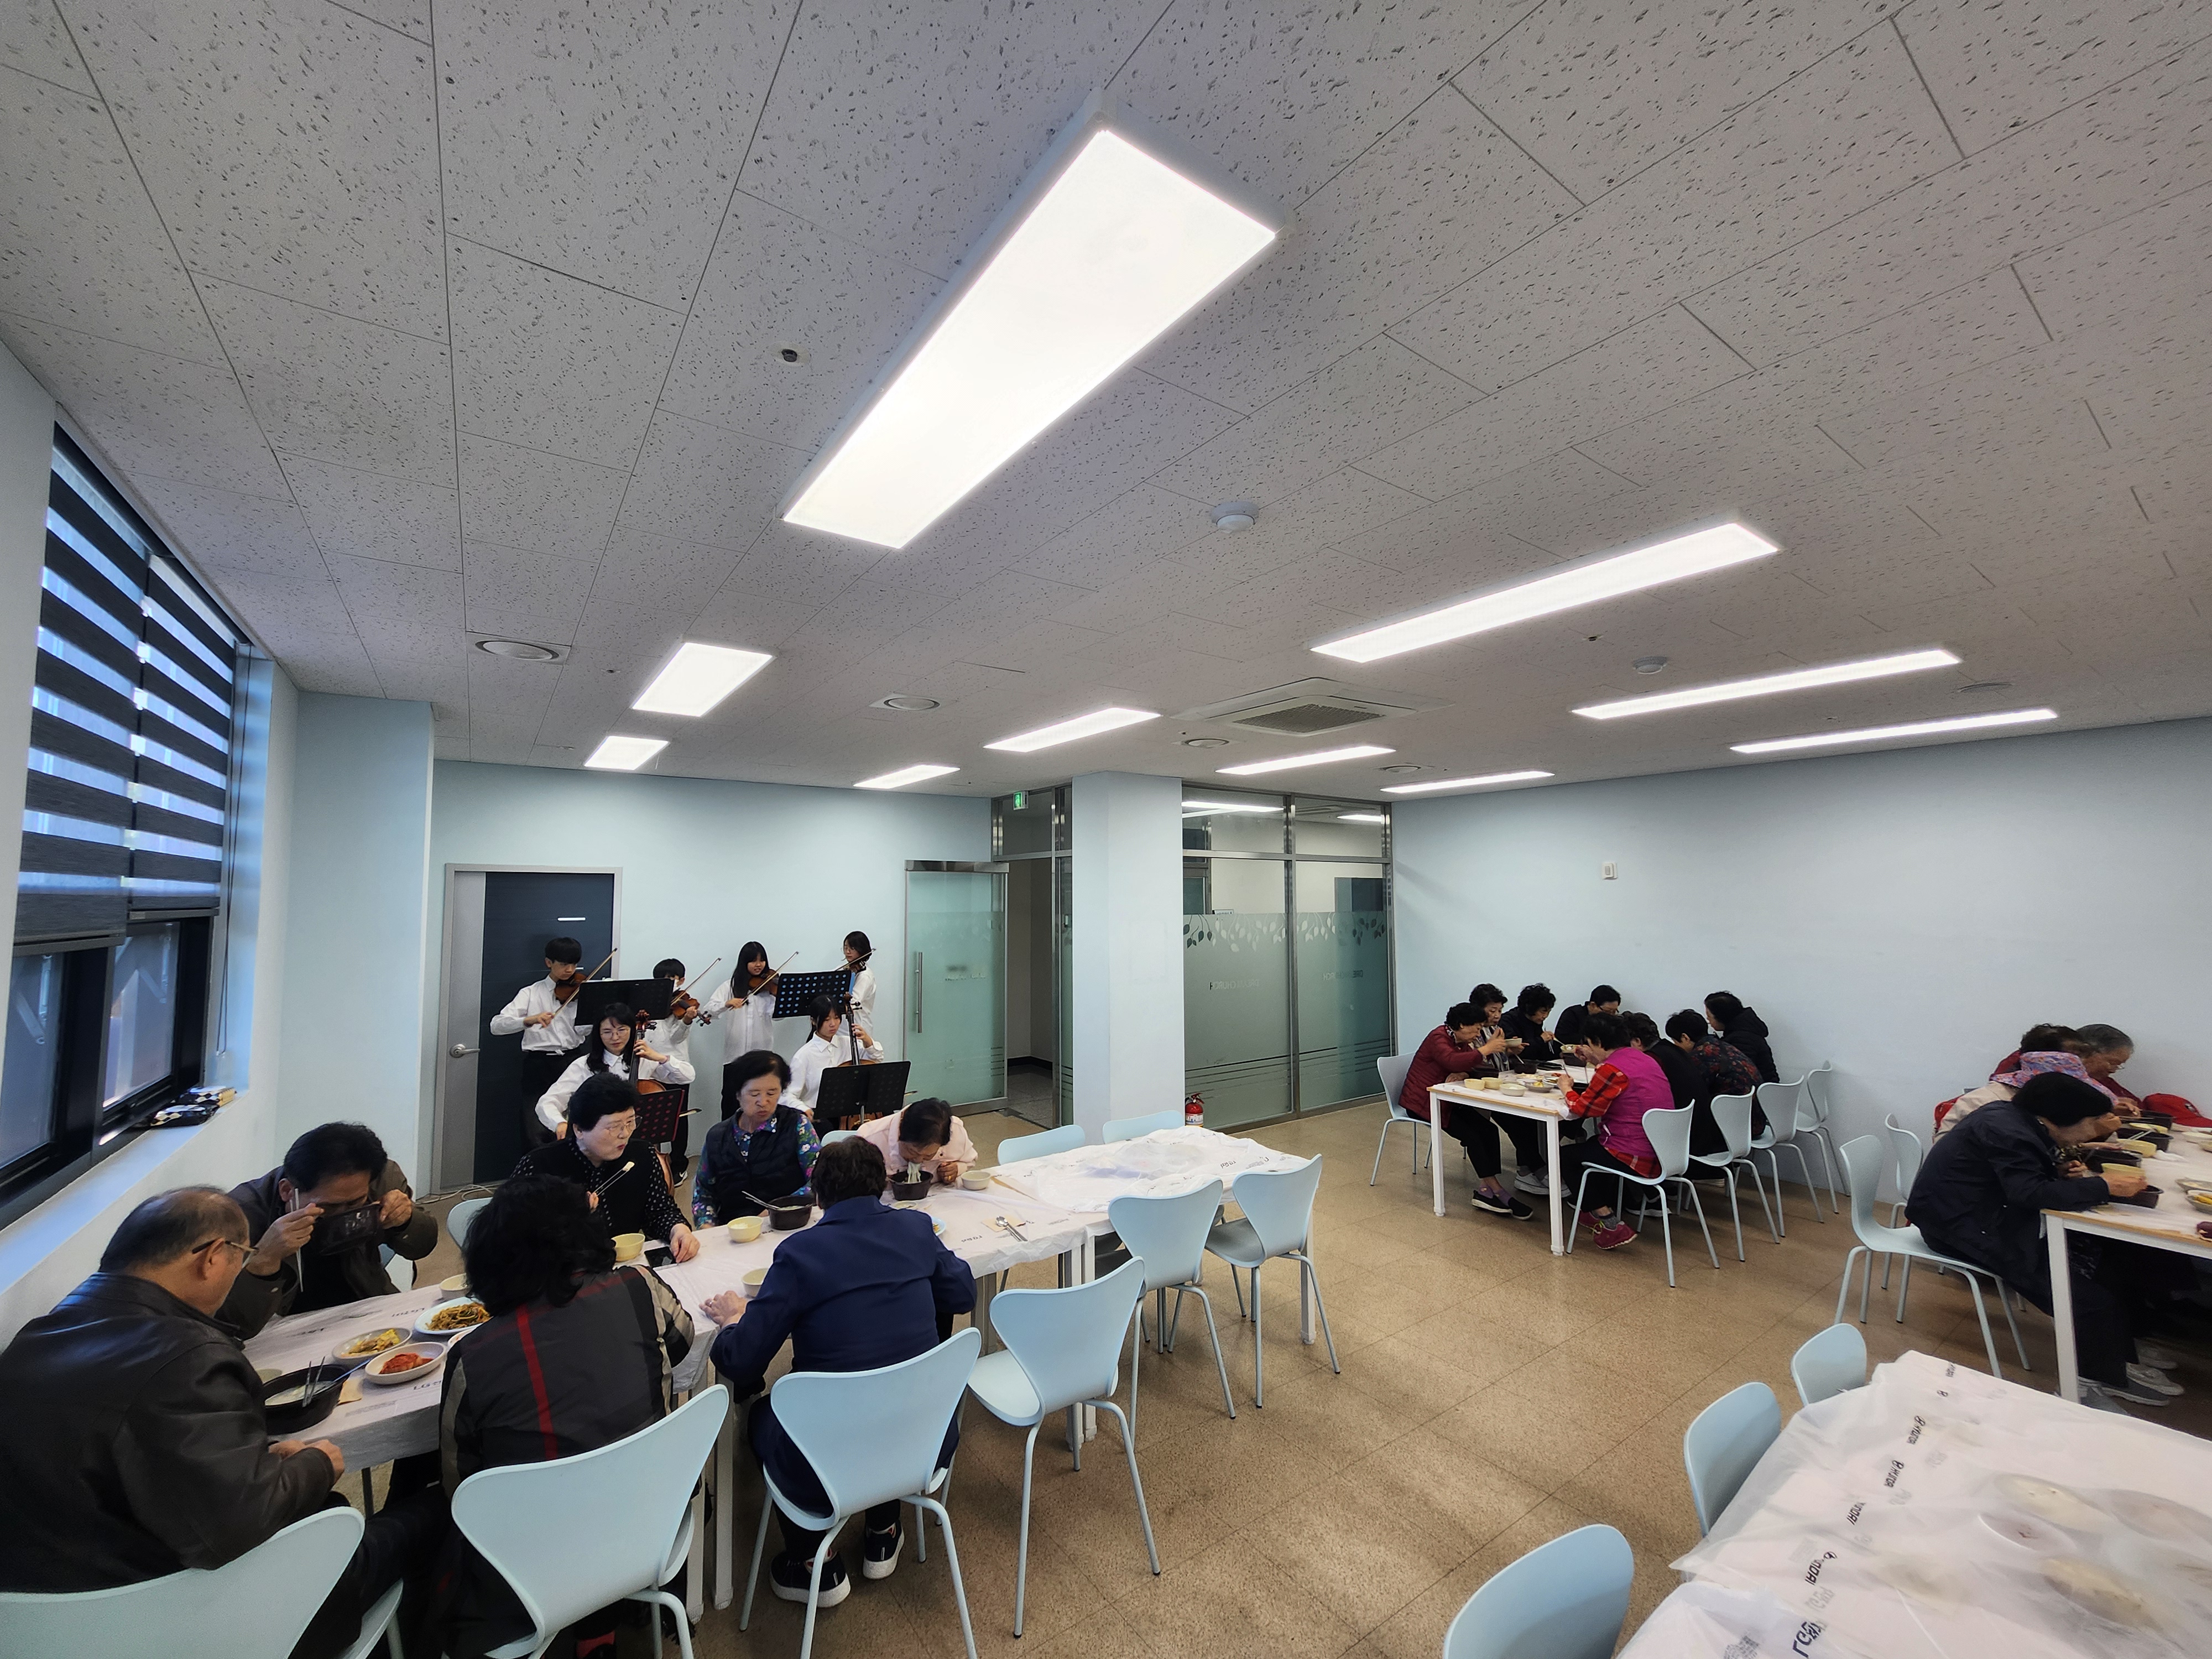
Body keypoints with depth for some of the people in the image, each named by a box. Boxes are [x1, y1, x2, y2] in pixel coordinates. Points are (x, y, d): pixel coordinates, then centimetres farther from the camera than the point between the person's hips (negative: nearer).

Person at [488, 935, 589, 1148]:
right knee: (536, 1133, -5)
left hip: (572, 1061, 1)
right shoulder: (531, 993, 5)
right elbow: (496, 1026, -7)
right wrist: (529, 1020, -24)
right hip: (538, 1065, -1)